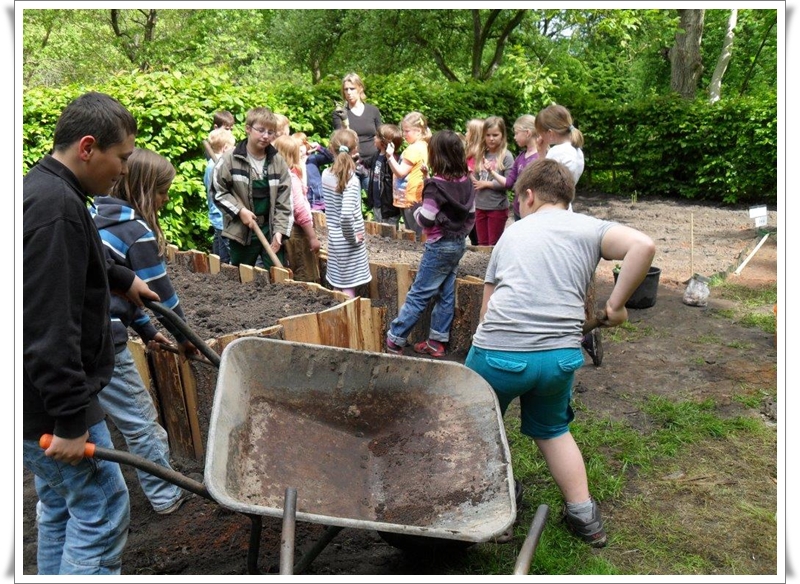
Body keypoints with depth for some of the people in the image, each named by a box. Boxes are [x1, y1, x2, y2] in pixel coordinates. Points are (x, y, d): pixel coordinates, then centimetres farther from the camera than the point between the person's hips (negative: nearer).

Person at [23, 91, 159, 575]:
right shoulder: (57, 209, -24)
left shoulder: (46, 189, 10)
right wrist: (70, 418, -24)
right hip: (49, 401, -10)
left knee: (60, 505, 20)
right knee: (103, 510, 0)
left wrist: (124, 279, 42)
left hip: (47, 390, 10)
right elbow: (52, 328, -29)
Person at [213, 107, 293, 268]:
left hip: (270, 230, 2)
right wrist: (240, 210, -13)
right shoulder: (230, 158, -7)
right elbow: (218, 191, -2)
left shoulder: (278, 161, 0)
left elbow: (284, 200, 0)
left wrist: (279, 230, -8)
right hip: (241, 231, -1)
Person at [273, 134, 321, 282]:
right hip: (296, 231, -8)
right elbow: (301, 210, -20)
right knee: (305, 278, -1)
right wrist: (313, 237, -17)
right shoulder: (291, 177, -16)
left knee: (291, 277, 16)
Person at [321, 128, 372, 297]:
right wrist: (353, 237, -15)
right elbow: (346, 215, -30)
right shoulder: (351, 180, -20)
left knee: (338, 286, 16)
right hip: (348, 242, -6)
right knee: (348, 290, 1)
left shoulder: (326, 174, -1)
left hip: (333, 237, 7)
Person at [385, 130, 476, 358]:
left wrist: (417, 211, 1)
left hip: (440, 246, -7)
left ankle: (395, 339, 3)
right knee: (446, 294, 11)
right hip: (459, 244, 7)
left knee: (419, 294, -3)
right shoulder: (466, 182, 2)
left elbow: (426, 221, -18)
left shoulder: (435, 186, -19)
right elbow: (471, 216, 9)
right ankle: (437, 341, 17)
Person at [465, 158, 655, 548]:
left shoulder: (513, 232, 16)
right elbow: (643, 245, -10)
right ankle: (584, 516, 30)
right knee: (552, 429, 27)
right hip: (559, 356, 1)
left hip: (498, 353, -1)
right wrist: (615, 306, -1)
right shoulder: (588, 228, 10)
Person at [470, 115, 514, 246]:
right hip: (480, 206, 5)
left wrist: (486, 183, -12)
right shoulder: (481, 155, 7)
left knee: (494, 245, 7)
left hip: (497, 207, -5)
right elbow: (475, 179, 11)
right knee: (482, 244, 15)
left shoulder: (506, 156, -9)